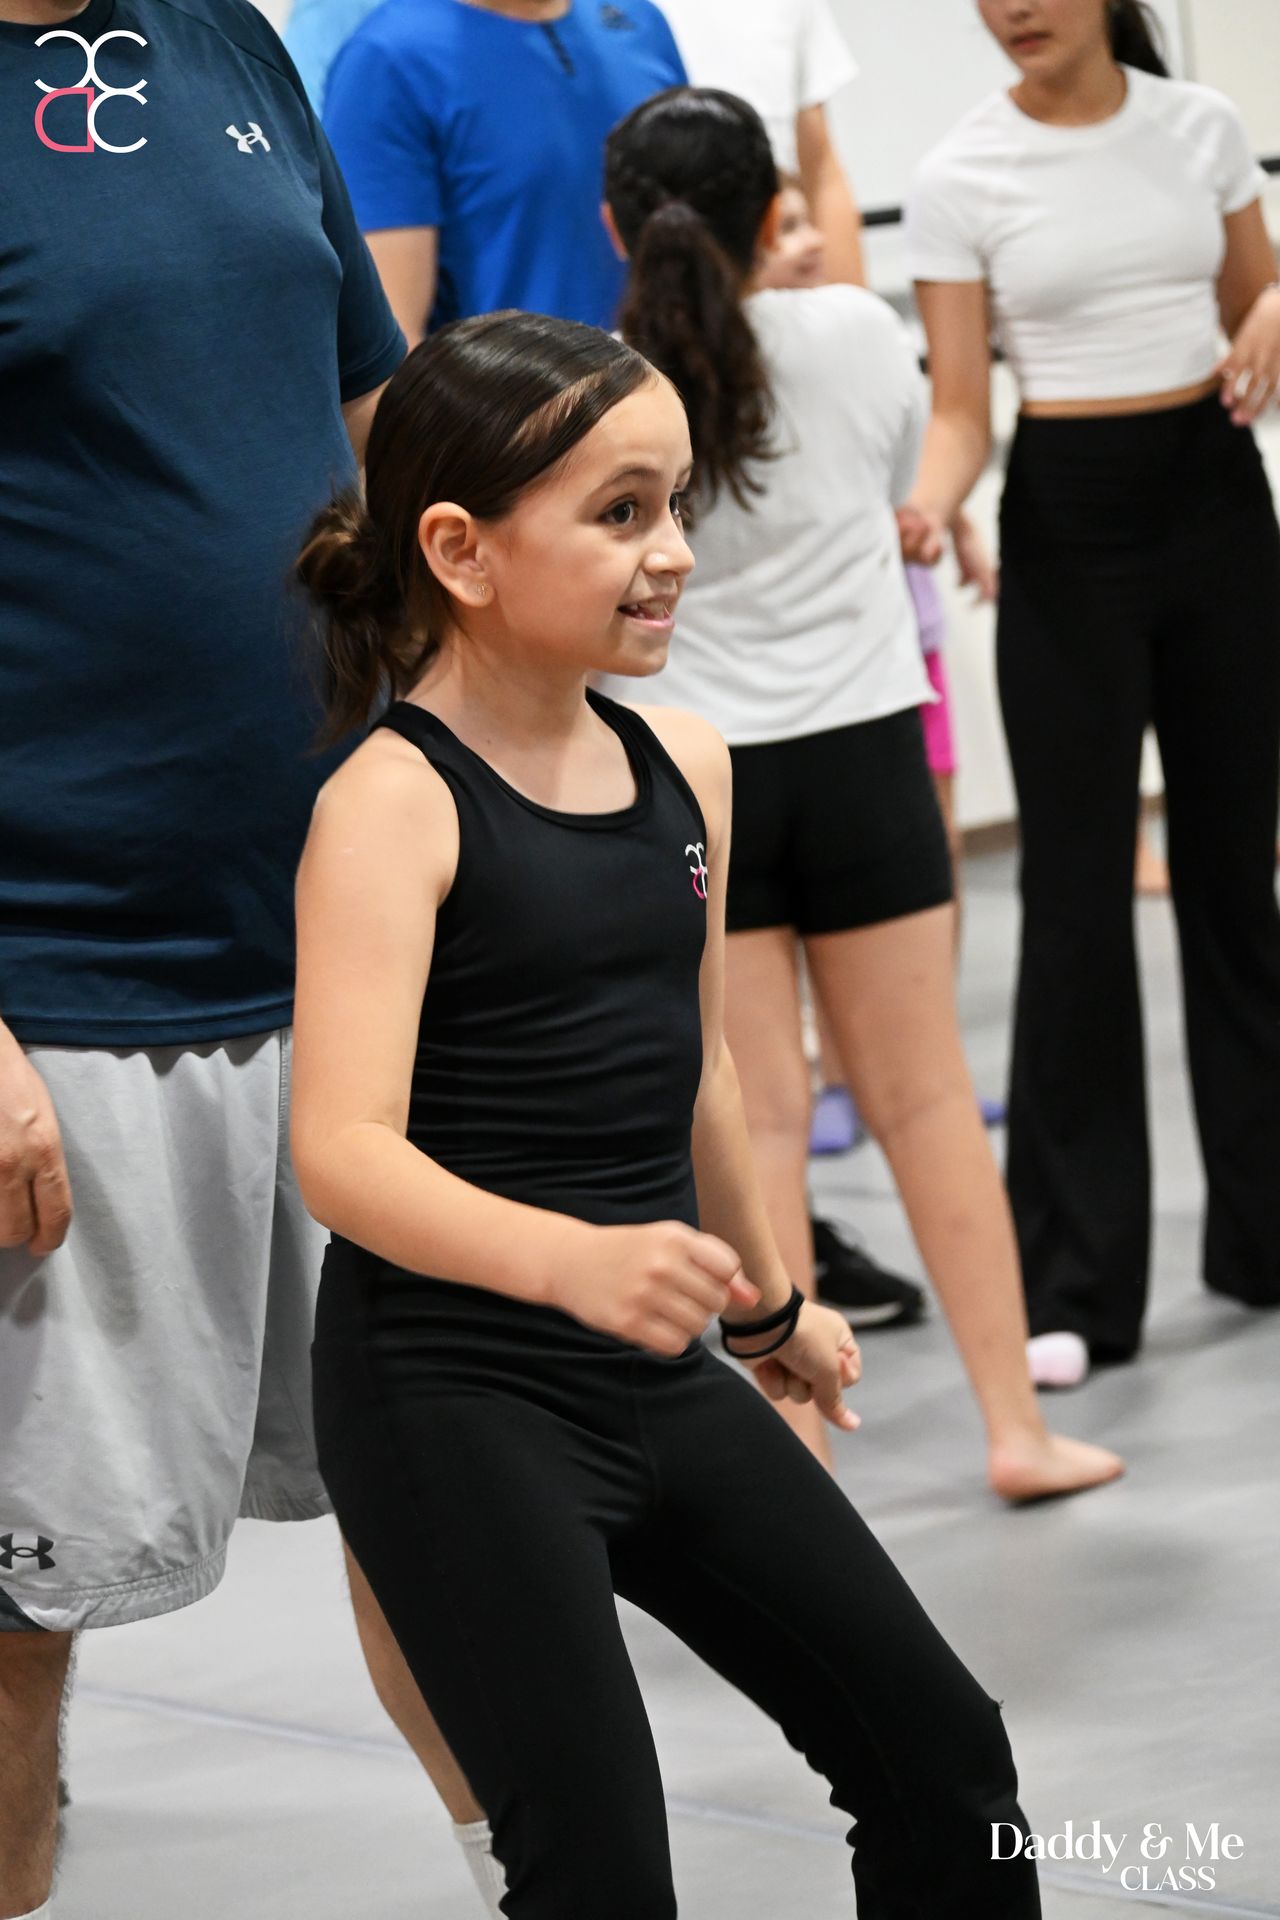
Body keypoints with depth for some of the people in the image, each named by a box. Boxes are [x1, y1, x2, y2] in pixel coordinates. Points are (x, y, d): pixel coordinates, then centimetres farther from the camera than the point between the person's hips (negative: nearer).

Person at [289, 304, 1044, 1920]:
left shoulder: (682, 765, 6)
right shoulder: (391, 803, -15)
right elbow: (343, 1150, -26)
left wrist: (767, 1303, 31)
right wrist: (570, 1258, -42)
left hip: (656, 1385, 7)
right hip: (451, 1396, -7)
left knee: (945, 1755, 10)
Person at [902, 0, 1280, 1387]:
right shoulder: (961, 177, -5)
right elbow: (961, 404, -6)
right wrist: (924, 508, -26)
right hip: (1068, 523, -2)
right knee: (1078, 892, -3)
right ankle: (1075, 1284, 4)